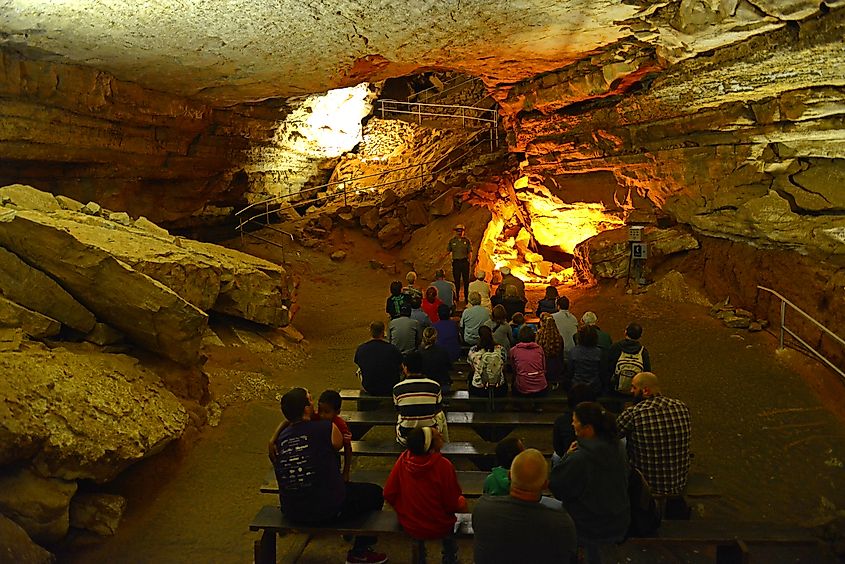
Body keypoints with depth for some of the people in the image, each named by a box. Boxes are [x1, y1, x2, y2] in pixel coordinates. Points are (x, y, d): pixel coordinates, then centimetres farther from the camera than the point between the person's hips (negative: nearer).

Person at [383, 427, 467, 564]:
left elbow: (389, 494, -8)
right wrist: (461, 501, 5)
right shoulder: (443, 465, -26)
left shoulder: (403, 460, -17)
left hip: (409, 526, 2)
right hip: (439, 528, -2)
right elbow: (453, 505, -17)